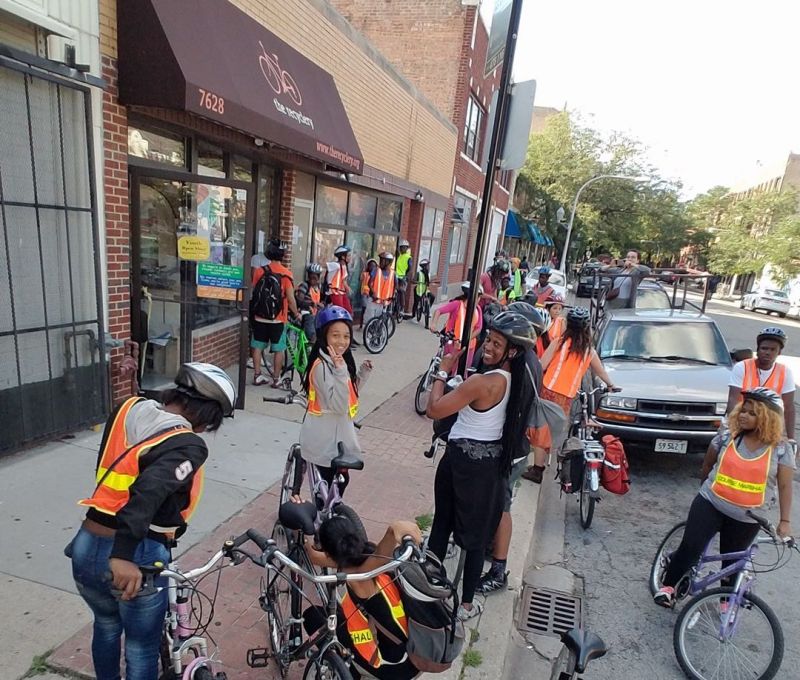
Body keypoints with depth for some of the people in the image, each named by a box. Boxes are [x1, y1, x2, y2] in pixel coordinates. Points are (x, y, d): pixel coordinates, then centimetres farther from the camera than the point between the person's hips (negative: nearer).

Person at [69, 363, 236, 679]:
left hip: (85, 548, 7)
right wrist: (122, 555, -37)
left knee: (107, 625, 35)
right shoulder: (190, 446, -18)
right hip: (134, 560, -6)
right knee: (142, 647, 21)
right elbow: (149, 491, -35)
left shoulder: (127, 410, 2)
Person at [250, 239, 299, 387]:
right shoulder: (286, 274, -12)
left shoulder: (259, 271, -2)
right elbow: (290, 298, -12)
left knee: (257, 347, 13)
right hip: (278, 318, -3)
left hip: (260, 316, 3)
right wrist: (296, 314, 3)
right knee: (278, 349, 7)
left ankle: (257, 375, 19)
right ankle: (276, 378, 13)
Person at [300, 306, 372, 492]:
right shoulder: (322, 365, -24)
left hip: (336, 435, 9)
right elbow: (338, 406, -30)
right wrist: (340, 371, -39)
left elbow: (349, 394, 13)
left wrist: (363, 373, 1)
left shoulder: (341, 361, 4)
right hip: (325, 440, -9)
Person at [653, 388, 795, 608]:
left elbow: (785, 486, -3)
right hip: (710, 504, 0)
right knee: (690, 548, -5)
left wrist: (784, 521, -3)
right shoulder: (726, 437, -6)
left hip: (746, 519, 0)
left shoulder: (781, 449, -8)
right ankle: (668, 587, 15)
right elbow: (707, 465, 9)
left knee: (732, 562, 14)